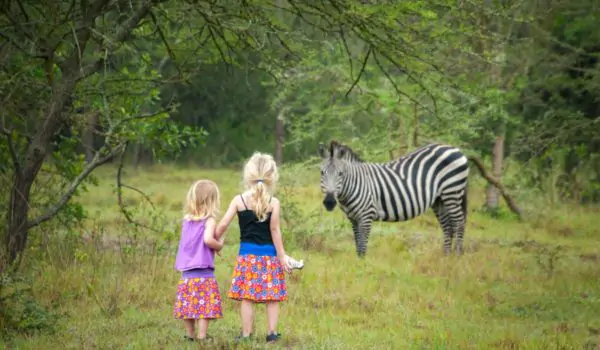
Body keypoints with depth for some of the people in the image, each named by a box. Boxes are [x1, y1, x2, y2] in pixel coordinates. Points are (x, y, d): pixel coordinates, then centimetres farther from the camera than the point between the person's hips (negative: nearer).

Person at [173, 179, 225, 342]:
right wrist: (219, 245, -5)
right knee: (205, 306, -5)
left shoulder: (186, 220, 11)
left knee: (188, 304, 11)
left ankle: (190, 336, 16)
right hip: (204, 273, -6)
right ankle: (202, 337, -8)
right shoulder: (209, 220, -7)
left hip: (186, 273, 6)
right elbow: (207, 239, -23)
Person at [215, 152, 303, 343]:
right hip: (269, 254, 0)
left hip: (247, 254, 1)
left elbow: (223, 225, -4)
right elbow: (275, 231, -6)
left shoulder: (239, 200, -3)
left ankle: (246, 334, 5)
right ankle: (272, 332, 9)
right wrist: (282, 256, -1)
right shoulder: (273, 203, -6)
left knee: (247, 296, 3)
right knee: (272, 296, 8)